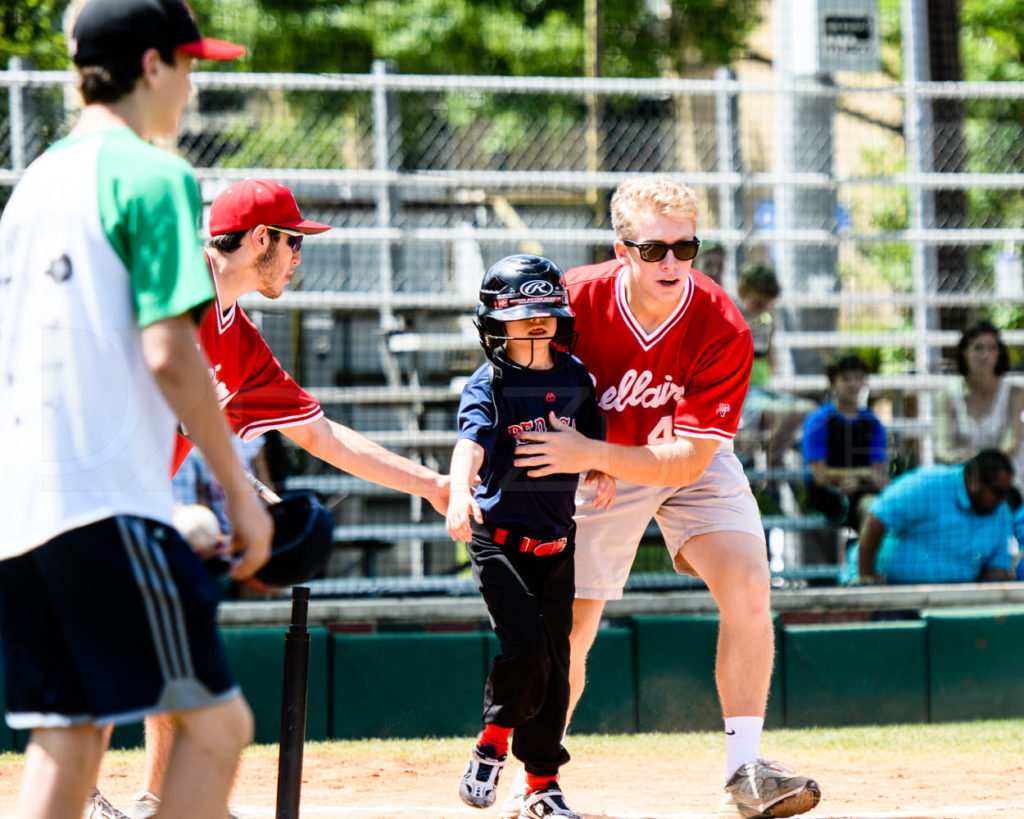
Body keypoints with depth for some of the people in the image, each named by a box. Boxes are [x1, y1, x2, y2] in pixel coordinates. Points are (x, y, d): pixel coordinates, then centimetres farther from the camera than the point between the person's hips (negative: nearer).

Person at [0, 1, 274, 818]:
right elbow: (169, 354, -14)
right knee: (216, 721, -5)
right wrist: (242, 493, -8)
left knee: (68, 737, 8)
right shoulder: (152, 176, -6)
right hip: (108, 505, -8)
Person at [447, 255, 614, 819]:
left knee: (555, 661, 5)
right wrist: (459, 493, -44)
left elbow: (593, 437, 18)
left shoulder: (575, 379, 8)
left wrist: (604, 472, -4)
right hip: (500, 539, -5)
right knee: (524, 647, -18)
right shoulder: (486, 386, -8)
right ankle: (492, 745, 7)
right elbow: (471, 441, -25)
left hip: (556, 543, 5)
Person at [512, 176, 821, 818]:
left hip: (693, 465, 0)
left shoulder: (724, 331, -30)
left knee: (747, 587, -22)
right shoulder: (576, 302, -27)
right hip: (596, 467, 1)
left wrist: (590, 455, -39)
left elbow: (687, 459, -30)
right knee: (568, 633, 1)